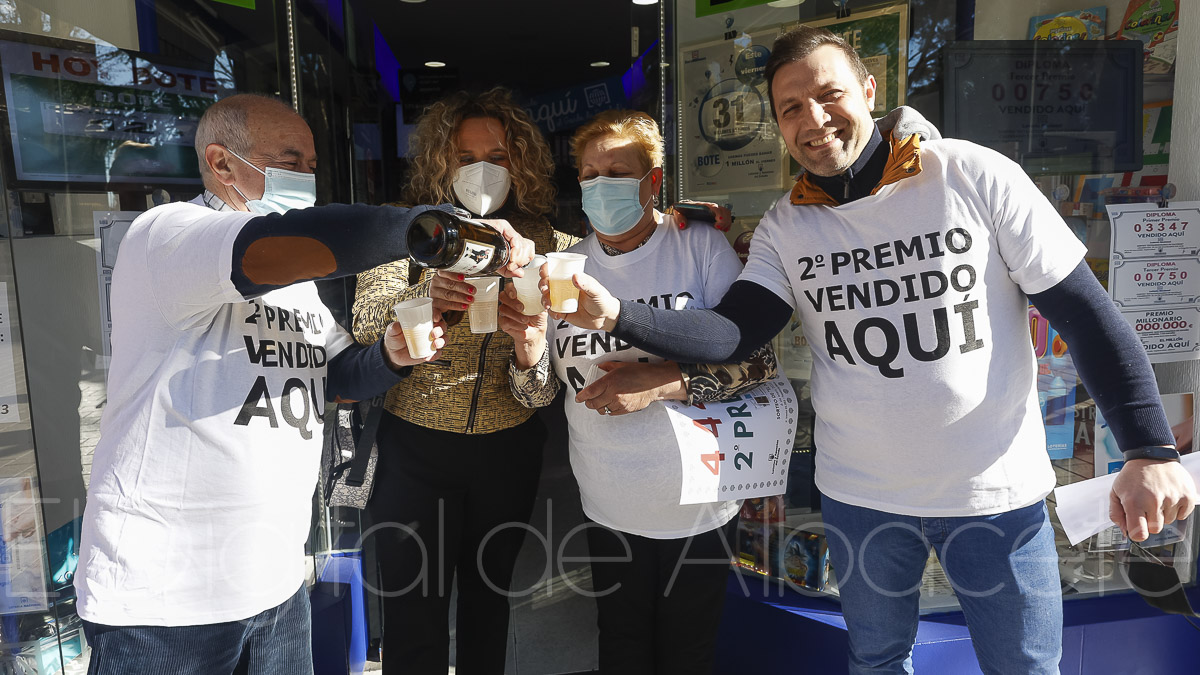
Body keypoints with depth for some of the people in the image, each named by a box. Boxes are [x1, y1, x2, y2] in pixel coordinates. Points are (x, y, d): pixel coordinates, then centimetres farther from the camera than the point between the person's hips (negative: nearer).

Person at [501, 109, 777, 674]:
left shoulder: (701, 246, -9)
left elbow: (759, 360, -13)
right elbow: (536, 396, 3)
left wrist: (658, 381, -24)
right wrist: (529, 348, -19)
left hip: (698, 504, -2)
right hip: (609, 508, 3)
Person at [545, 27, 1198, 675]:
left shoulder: (975, 176, -11)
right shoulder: (785, 224, -2)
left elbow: (1084, 310, -8)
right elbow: (732, 332, -14)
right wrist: (617, 316, -29)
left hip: (997, 492, -2)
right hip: (861, 496, 2)